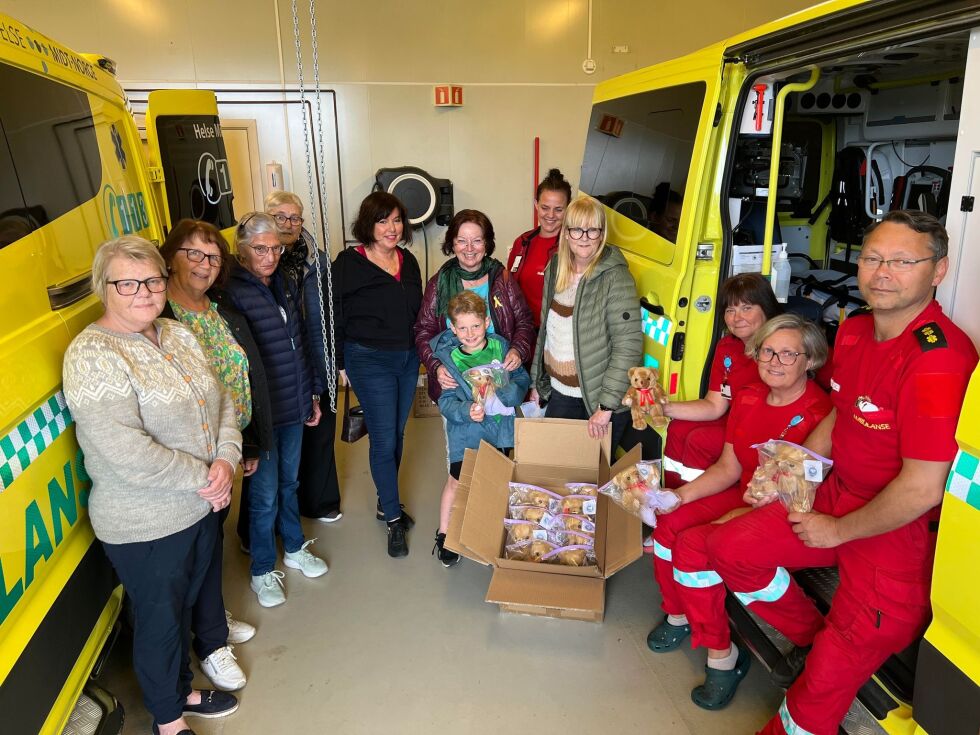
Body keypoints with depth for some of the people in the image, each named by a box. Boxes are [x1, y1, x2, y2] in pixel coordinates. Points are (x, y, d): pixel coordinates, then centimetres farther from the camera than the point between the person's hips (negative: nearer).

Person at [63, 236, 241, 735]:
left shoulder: (179, 335, 3)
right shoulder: (92, 357, -22)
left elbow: (221, 401, 6)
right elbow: (129, 456, -29)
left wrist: (226, 459, -11)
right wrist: (205, 477, -18)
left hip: (202, 507, 7)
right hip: (145, 527, -7)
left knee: (185, 605, 25)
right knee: (160, 621, 14)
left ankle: (182, 690, 50)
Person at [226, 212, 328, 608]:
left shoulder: (283, 285, 8)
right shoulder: (231, 293, -16)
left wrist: (312, 393, 17)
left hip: (294, 406, 7)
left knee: (289, 482, 21)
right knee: (265, 494, 6)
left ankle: (294, 548, 40)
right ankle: (262, 571, 26)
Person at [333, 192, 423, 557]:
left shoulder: (408, 261, 8)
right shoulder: (349, 263, -9)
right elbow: (334, 316, -7)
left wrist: (420, 351, 13)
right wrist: (340, 363, -6)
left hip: (408, 359, 6)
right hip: (369, 361, -6)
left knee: (397, 434, 14)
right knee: (384, 439, -3)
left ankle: (386, 502, 32)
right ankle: (393, 519, 12)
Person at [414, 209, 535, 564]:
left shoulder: (502, 279, 1)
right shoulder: (439, 283, 1)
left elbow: (524, 321, 4)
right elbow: (424, 331, 2)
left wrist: (519, 350, -16)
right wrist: (436, 366, -15)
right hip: (456, 386, -1)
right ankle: (445, 532, 18)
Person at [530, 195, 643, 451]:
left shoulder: (615, 277, -17)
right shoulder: (554, 269, 3)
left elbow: (629, 346, -20)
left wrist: (606, 406, -21)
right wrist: (537, 382, 13)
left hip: (600, 401, -5)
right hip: (559, 394, 6)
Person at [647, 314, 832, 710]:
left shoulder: (816, 415, -22)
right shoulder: (749, 398, 2)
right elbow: (728, 468, 7)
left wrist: (723, 523, -28)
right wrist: (682, 494, -6)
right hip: (743, 496, 7)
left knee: (693, 546, -23)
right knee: (669, 523, -11)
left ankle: (723, 655, -2)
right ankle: (679, 615, 14)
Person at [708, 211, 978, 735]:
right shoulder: (853, 331, 2)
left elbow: (922, 490, -26)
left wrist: (838, 531, -13)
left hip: (901, 531, -8)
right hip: (839, 493, 8)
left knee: (828, 679, -5)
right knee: (728, 549, 8)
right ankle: (812, 638, 28)